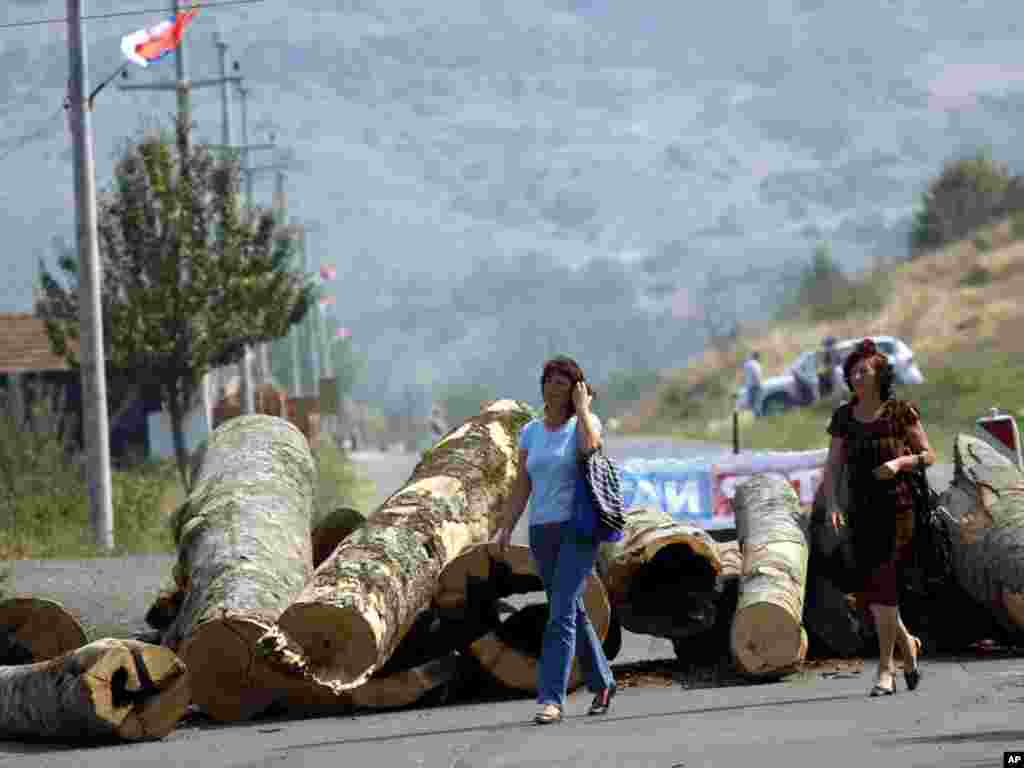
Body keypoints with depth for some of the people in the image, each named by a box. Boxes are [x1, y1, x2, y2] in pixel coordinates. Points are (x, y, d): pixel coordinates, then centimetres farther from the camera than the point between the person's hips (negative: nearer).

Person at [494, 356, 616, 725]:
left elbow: (589, 445, -28)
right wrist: (506, 528, 0)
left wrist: (582, 407, -13)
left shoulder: (585, 423, -2)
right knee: (573, 612, 14)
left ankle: (551, 699, -19)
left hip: (579, 528, -6)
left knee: (561, 612, -15)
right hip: (543, 531, 6)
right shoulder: (531, 432, 11)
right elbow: (522, 486, 10)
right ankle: (602, 682, 32)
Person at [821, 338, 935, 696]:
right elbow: (833, 467, 9)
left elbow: (928, 455, 2)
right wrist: (831, 505, -7)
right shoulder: (844, 417, 8)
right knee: (870, 592, 4)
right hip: (862, 512, 5)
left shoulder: (900, 411, -3)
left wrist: (899, 462, -18)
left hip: (897, 508, -5)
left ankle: (885, 670, -9)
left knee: (883, 586, -14)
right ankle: (907, 643, 32)